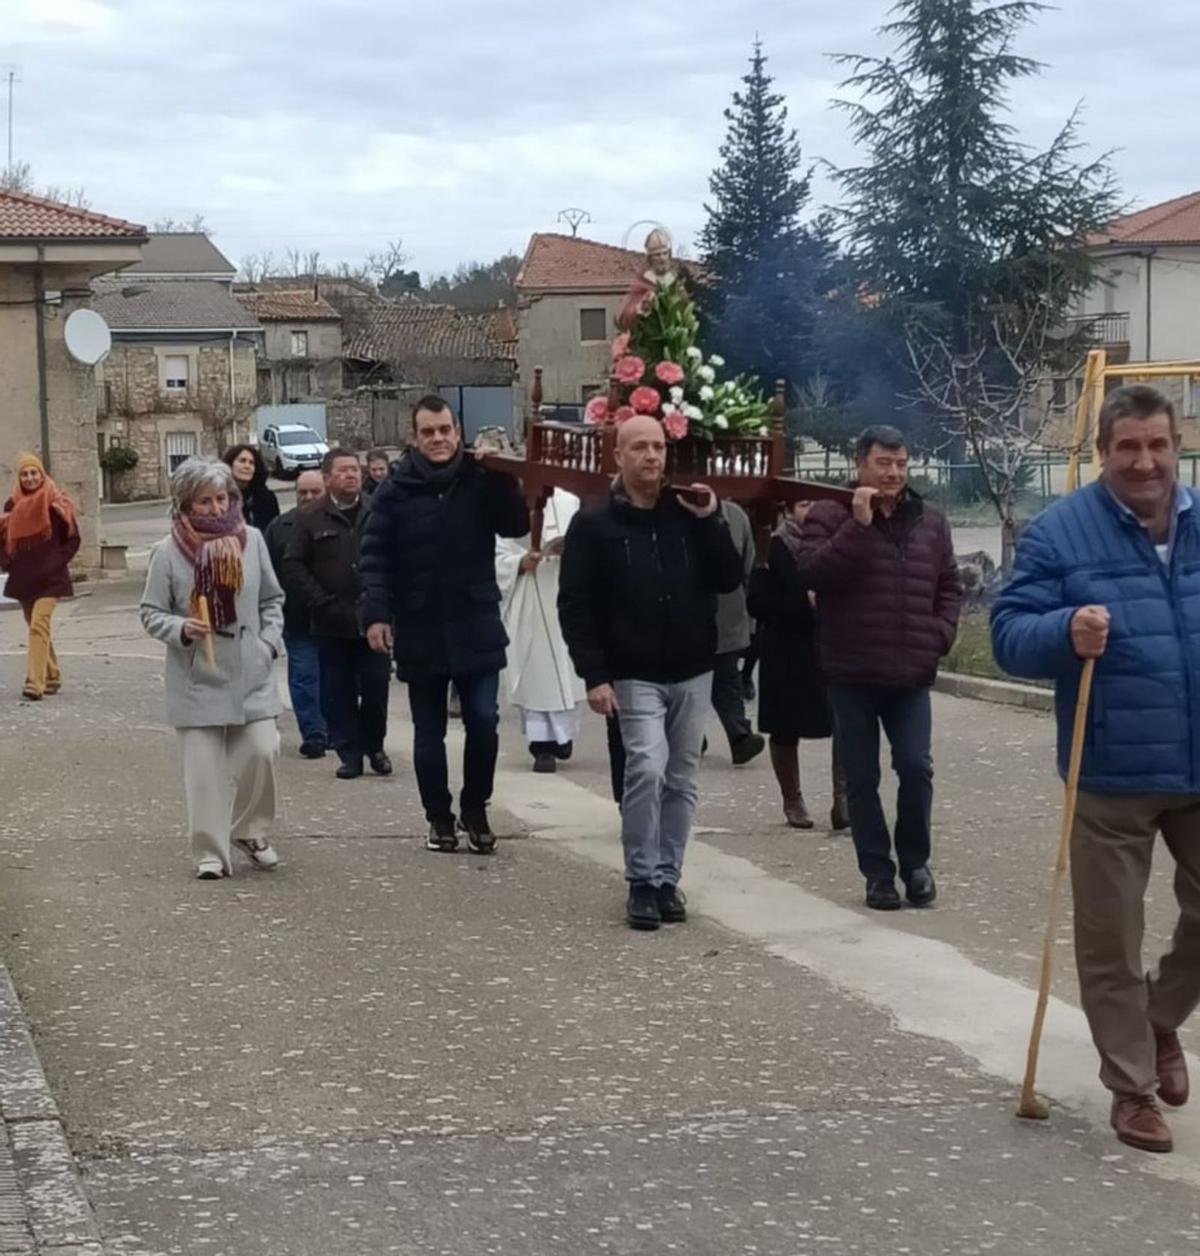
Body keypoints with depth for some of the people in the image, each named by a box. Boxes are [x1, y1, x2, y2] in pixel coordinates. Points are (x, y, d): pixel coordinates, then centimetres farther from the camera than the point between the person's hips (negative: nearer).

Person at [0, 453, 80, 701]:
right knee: (38, 627, 13)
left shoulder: (55, 504, -7)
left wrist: (56, 562, -9)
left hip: (49, 578, -5)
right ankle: (52, 677, 26)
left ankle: (35, 683, -22)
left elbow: (72, 539, -2)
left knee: (38, 625, -17)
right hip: (23, 578, 6)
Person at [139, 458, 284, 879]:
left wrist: (269, 642, 0)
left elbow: (272, 599, 11)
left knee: (261, 751, -4)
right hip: (197, 677, -2)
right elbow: (151, 613, -2)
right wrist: (181, 629, -20)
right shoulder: (168, 552, -8)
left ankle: (250, 831, 21)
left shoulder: (251, 539, 0)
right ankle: (211, 852, 9)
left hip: (250, 673, 2)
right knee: (204, 766, -1)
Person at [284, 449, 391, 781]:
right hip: (332, 624, 0)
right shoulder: (310, 519, 3)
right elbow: (293, 567, 0)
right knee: (339, 691, 4)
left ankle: (375, 747, 19)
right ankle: (349, 753, 12)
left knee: (376, 688, 3)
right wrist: (320, 601, -8)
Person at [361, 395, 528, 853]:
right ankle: (439, 818, 23)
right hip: (419, 631, 0)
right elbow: (375, 556, -5)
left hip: (476, 627, 0)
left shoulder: (481, 481, 0)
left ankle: (475, 810, 18)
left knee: (484, 722, -1)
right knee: (428, 732, 10)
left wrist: (502, 477, -18)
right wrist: (376, 614, -14)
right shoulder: (395, 490, -4)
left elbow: (518, 525, -7)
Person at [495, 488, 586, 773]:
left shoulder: (568, 503, 5)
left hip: (563, 598, 1)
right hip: (525, 605, -1)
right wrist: (520, 563, -18)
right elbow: (497, 557, 1)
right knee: (534, 674, -2)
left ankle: (563, 735, 20)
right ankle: (543, 744, 3)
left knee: (565, 671, 3)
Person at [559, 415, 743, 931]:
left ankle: (667, 878, 18)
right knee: (647, 768, -18)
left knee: (680, 781, 8)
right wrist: (594, 675, -14)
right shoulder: (594, 524, -4)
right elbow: (575, 606, -6)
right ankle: (643, 881, -7)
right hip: (634, 675, -4)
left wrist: (711, 521, -9)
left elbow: (730, 580, 2)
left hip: (692, 672, 4)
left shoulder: (689, 515, 6)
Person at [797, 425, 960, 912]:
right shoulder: (829, 516, -3)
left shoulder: (929, 523, 10)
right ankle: (877, 872, 14)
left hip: (911, 674, 2)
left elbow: (949, 586, 15)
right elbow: (811, 573, -17)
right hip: (852, 674, -2)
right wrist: (859, 525, -20)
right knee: (861, 779, 4)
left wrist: (939, 634, 0)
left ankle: (915, 863, 13)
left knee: (916, 767, -5)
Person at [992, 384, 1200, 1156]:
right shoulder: (1060, 532, -6)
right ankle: (1132, 1088, 20)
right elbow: (1010, 635, -9)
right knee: (1111, 941, 5)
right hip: (1112, 775, -3)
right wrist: (1066, 633, -29)